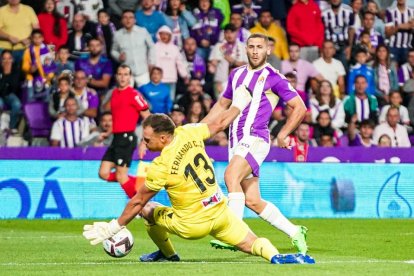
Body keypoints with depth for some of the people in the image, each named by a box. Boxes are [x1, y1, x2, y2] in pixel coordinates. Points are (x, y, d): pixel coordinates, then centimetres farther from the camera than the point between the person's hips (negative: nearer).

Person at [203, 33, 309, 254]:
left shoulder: (273, 78, -2)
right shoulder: (236, 74, 17)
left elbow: (300, 108, 1)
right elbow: (222, 105, 29)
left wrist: (283, 135, -2)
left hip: (256, 139, -7)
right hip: (236, 142, 7)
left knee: (231, 176, -31)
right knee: (252, 201, 4)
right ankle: (294, 232, 19)